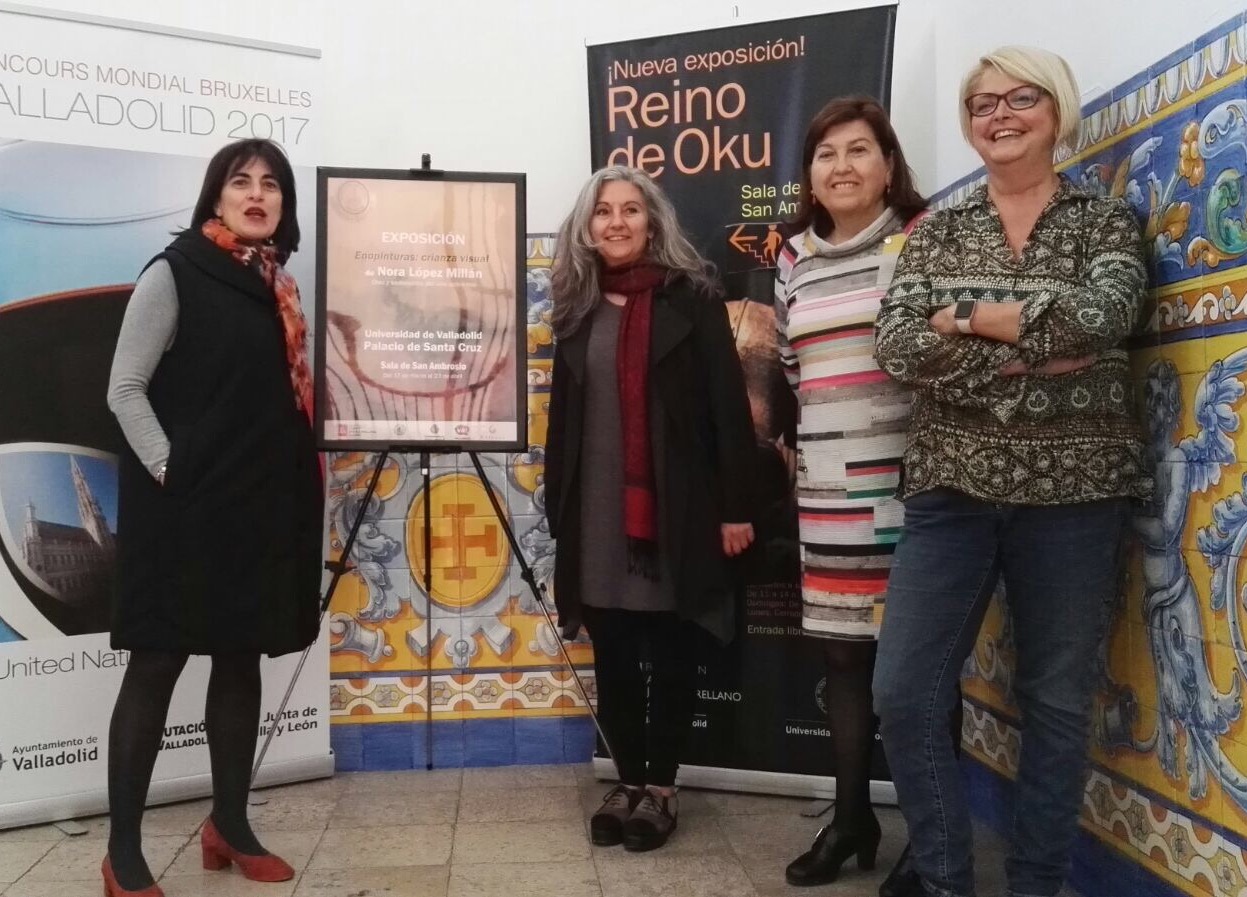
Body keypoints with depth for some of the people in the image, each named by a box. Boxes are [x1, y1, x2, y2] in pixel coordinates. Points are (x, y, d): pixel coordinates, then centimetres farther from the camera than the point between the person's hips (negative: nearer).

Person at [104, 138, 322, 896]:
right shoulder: (174, 273, -5)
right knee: (157, 662, -1)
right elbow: (125, 388, -8)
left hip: (262, 503, 6)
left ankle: (230, 825, 23)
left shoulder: (279, 285, 13)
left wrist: (300, 477, 5)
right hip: (184, 504, -6)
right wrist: (166, 467, -15)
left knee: (242, 660, 11)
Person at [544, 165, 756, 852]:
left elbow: (728, 405, -5)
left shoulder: (692, 297, -1)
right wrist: (556, 508, 11)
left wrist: (735, 506, -10)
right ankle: (628, 780, 24)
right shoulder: (577, 306, 11)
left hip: (675, 510, -4)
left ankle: (661, 787, 19)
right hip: (597, 514, 4)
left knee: (670, 653, 6)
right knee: (612, 655, 10)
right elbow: (562, 416, 13)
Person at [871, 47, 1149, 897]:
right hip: (951, 486, 2)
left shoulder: (1107, 219, 4)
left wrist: (963, 319, -12)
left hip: (1071, 490, -1)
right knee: (904, 693, 0)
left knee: (1057, 698, 9)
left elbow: (1101, 316, -17)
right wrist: (1034, 351, -17)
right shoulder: (937, 231, 8)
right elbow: (897, 347, -8)